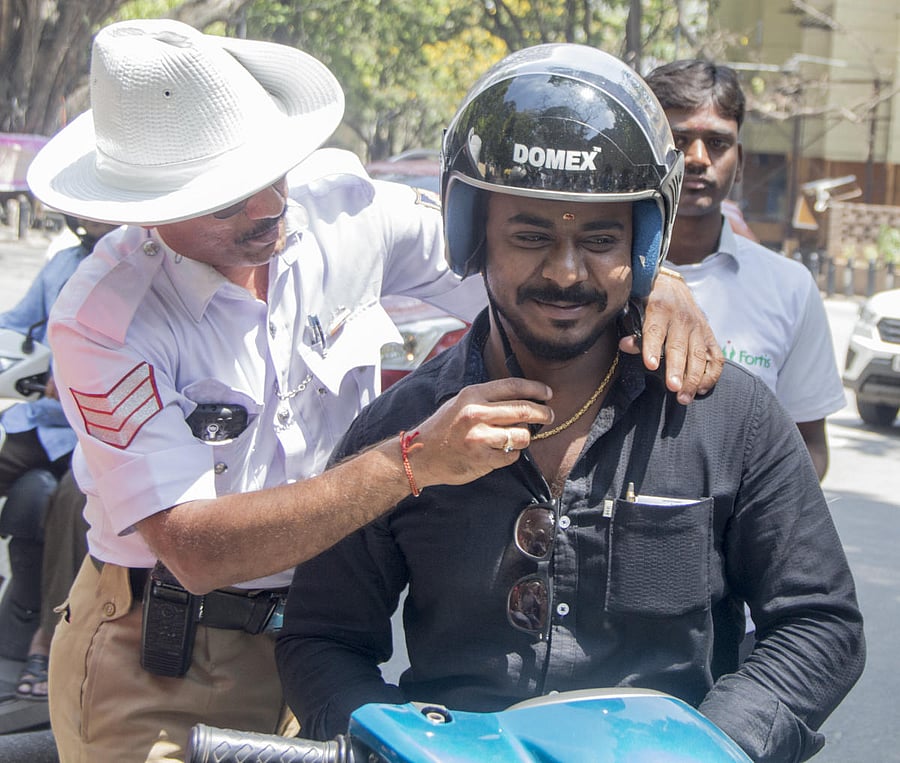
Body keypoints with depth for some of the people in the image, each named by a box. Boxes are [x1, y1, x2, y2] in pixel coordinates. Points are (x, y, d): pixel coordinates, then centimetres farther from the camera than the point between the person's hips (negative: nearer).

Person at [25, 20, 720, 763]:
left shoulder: (338, 204, -8)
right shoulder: (105, 317, -22)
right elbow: (196, 549, -29)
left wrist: (658, 282, -22)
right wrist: (414, 462, -36)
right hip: (158, 670, -4)